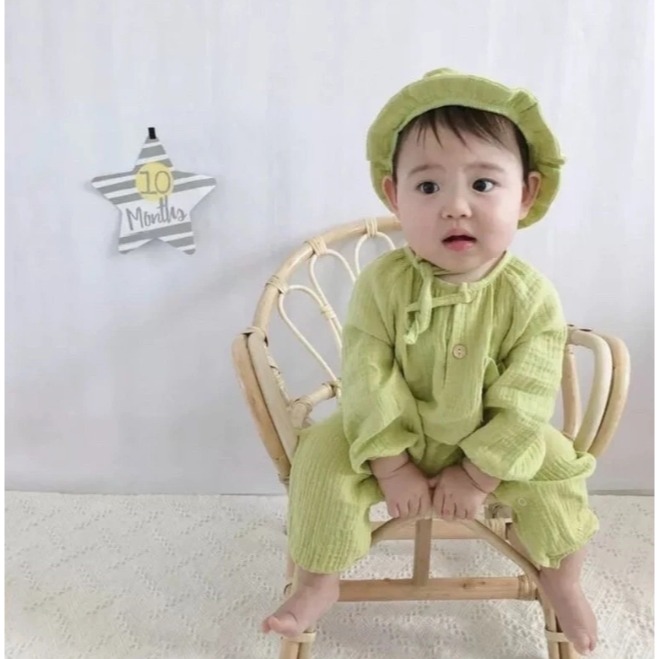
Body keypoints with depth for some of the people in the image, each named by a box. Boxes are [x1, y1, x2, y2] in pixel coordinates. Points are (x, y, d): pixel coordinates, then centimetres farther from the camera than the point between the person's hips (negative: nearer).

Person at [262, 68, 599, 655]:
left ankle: (564, 586, 20)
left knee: (556, 482, -11)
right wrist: (394, 470, -19)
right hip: (394, 437, 0)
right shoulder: (381, 285, -23)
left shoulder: (532, 298, -21)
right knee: (324, 463, -17)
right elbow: (367, 384, -19)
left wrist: (477, 477, -18)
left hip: (491, 444, 1)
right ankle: (318, 585, 6)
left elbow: (523, 406, -18)